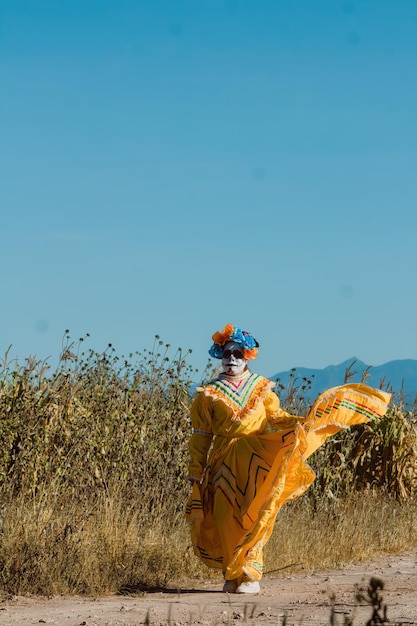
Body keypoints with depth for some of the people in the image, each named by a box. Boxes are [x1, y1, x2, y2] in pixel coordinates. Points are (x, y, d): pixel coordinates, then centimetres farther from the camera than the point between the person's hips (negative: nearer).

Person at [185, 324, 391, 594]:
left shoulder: (261, 387, 10)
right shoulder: (209, 394, 5)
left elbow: (277, 417, 9)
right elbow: (201, 437, 5)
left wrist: (301, 422, -11)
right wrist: (196, 474, 1)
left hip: (256, 461, 0)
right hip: (225, 464, 0)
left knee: (253, 516, -5)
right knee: (228, 518, -3)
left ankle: (250, 575, 2)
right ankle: (232, 575, 10)